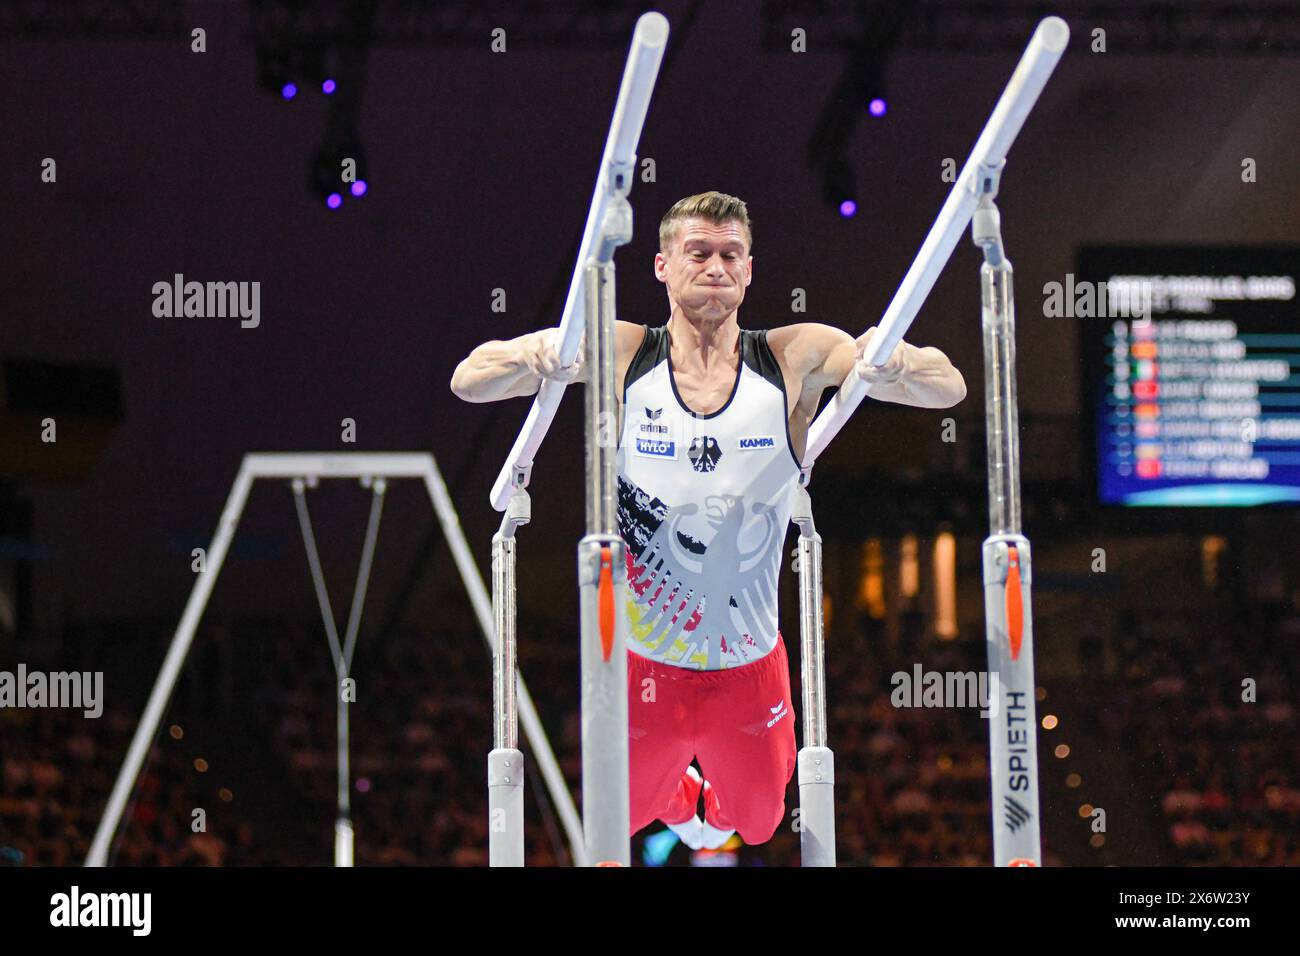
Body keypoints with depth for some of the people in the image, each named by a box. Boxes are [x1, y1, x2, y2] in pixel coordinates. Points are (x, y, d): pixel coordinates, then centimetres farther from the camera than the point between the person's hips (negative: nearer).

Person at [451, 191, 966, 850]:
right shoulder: (619, 354, -9)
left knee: (758, 821, 21)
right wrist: (532, 356, -31)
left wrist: (893, 363, -34)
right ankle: (679, 799, 54)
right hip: (642, 661, -1)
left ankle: (715, 807, 57)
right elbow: (468, 381, -9)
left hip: (750, 664, 1)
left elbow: (949, 388, -11)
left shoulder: (797, 359, -9)